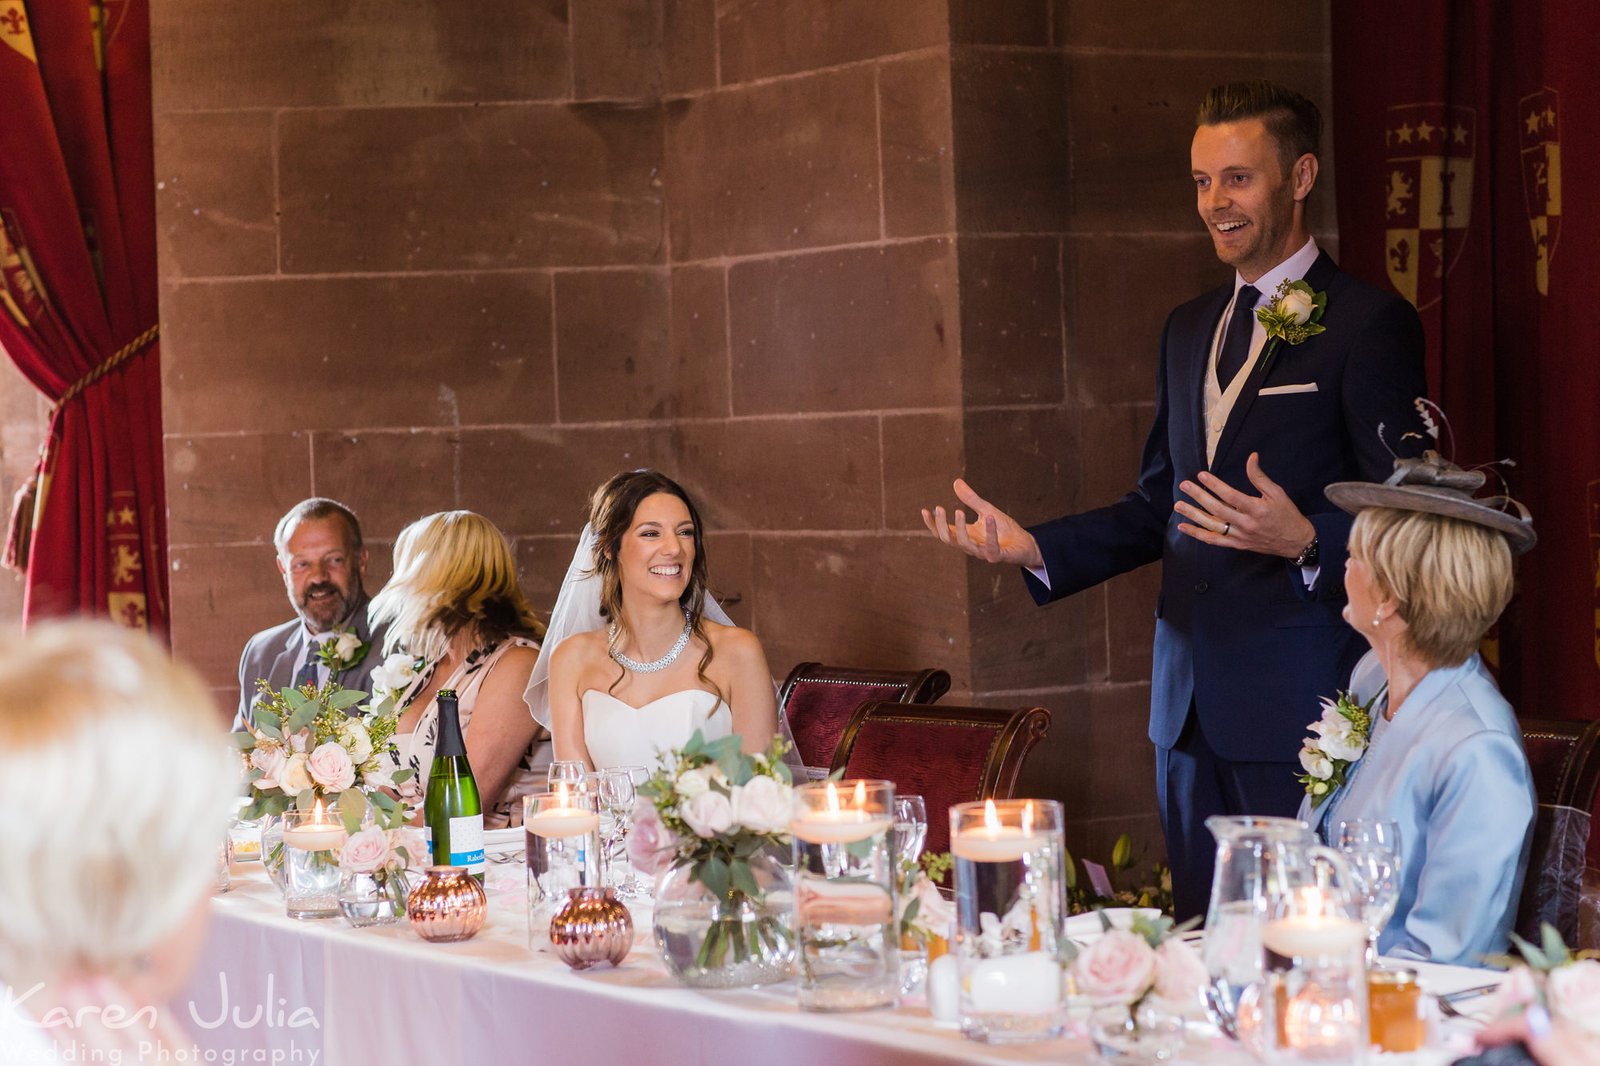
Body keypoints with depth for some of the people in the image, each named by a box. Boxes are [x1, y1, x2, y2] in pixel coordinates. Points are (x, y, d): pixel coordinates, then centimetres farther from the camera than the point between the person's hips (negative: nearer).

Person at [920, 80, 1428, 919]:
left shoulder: (1369, 324, -7)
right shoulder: (1189, 330, 17)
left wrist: (1304, 541, -30)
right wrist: (1032, 547, 9)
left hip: (1298, 703, -7)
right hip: (1189, 697, 7)